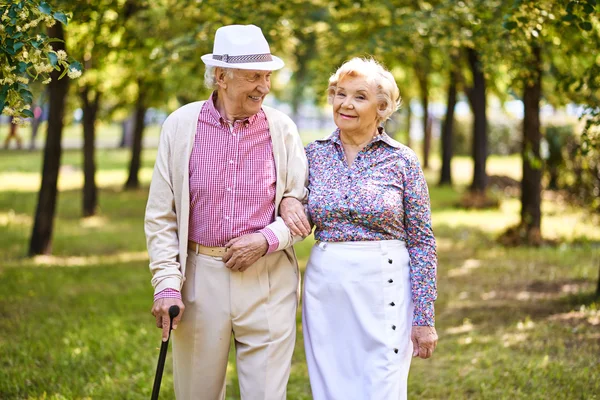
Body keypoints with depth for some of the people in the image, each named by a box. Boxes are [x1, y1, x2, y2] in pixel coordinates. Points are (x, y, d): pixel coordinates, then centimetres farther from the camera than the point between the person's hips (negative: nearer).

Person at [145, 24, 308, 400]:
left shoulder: (282, 128, 2)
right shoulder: (181, 125, 0)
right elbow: (160, 216, 2)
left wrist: (267, 240, -12)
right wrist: (166, 283, -5)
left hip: (268, 282, 0)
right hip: (201, 278, 0)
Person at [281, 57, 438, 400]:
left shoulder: (403, 161, -2)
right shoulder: (315, 154, 7)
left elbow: (422, 243, -1)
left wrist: (425, 319, -5)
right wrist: (286, 202, -8)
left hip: (383, 291, -3)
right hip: (324, 290, 3)